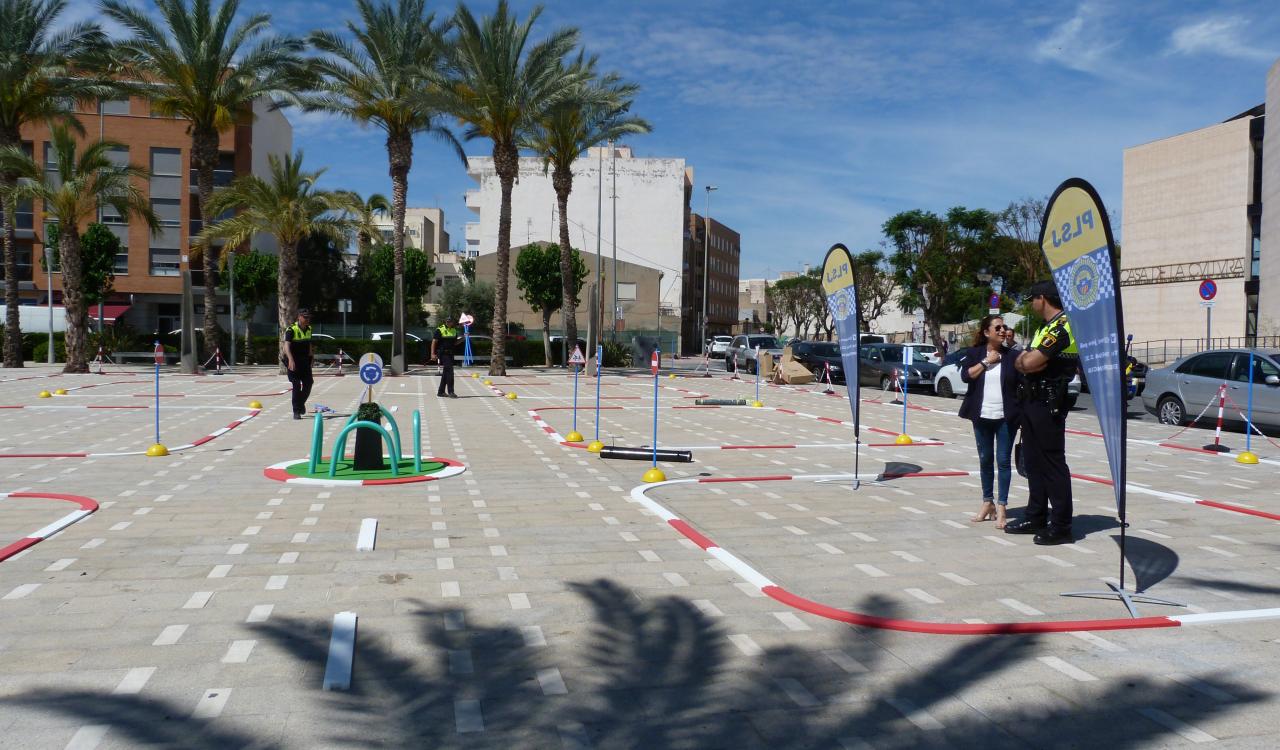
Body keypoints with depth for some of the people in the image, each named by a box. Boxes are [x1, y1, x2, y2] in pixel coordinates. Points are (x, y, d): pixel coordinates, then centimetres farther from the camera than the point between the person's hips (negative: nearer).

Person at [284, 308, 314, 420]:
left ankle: (301, 403, 28)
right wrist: (290, 360, -41)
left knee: (308, 383, 2)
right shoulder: (291, 330, -15)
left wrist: (310, 359, 21)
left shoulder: (309, 329, 7)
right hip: (293, 362, -6)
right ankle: (296, 411, 0)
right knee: (296, 385, -8)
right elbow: (286, 345, -27)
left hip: (305, 361, 6)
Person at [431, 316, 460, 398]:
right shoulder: (440, 330, -8)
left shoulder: (454, 330, 11)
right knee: (449, 371, -13)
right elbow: (434, 342, -10)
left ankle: (441, 391, 20)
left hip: (450, 354, 7)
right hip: (443, 354, -7)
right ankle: (450, 392, -11)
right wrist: (433, 354, -17)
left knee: (446, 373, 11)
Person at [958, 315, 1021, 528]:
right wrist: (986, 362, -11)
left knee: (1003, 461, -2)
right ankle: (987, 502, 23)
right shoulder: (974, 353, 5)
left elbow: (1022, 384, 1)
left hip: (1006, 417, -1)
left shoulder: (1011, 356, 2)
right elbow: (965, 375, -9)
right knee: (985, 460, 11)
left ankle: (1001, 506, 3)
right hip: (982, 416, 1)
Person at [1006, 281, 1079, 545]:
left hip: (1048, 404, -10)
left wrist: (1025, 358, -2)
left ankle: (1061, 526, -1)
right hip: (1034, 401, 10)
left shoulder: (1061, 327, -16)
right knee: (1034, 461, 15)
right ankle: (1037, 517, 24)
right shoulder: (1049, 327, 18)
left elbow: (1030, 362, -24)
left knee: (1053, 464, -6)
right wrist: (1027, 359, -8)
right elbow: (1021, 363, 14)